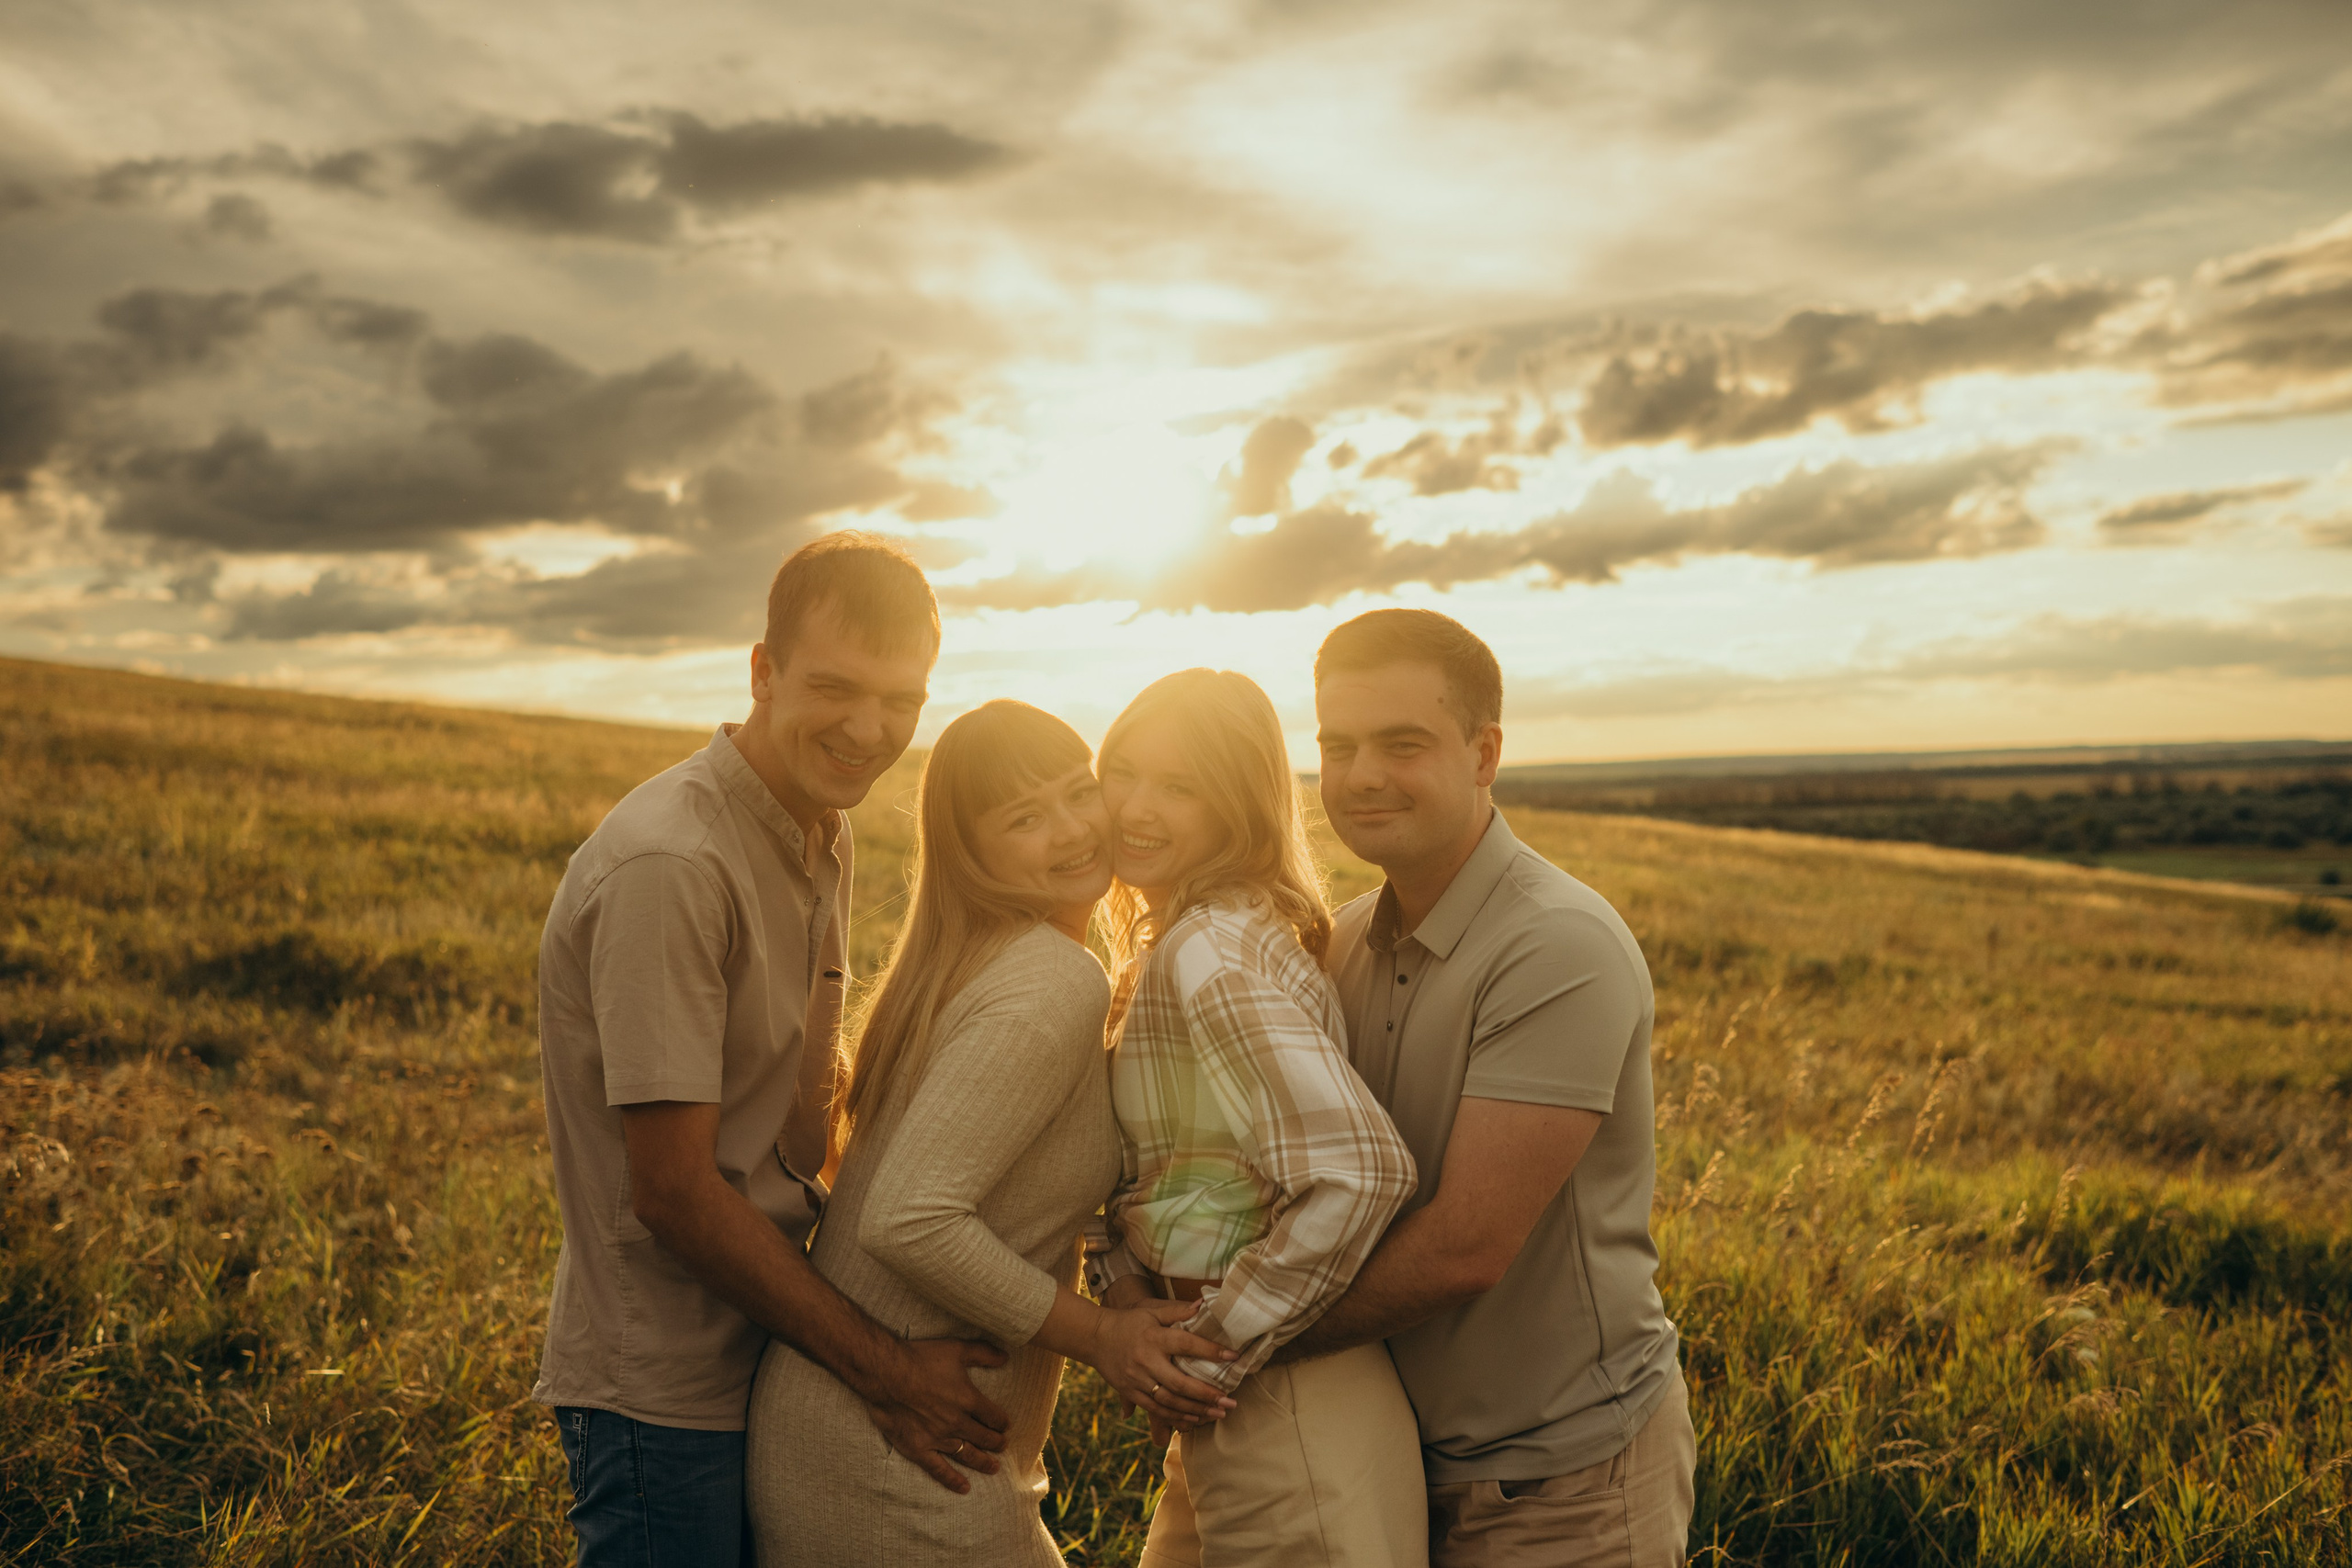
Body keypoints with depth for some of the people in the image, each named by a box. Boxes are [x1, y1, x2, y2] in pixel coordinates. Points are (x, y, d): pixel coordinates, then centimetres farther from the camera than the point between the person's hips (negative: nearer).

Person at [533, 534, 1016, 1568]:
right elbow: (673, 1189, -22)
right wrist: (879, 1368, -16)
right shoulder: (669, 866, -23)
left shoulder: (824, 841, 6)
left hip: (775, 1356, 8)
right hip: (664, 1393, -8)